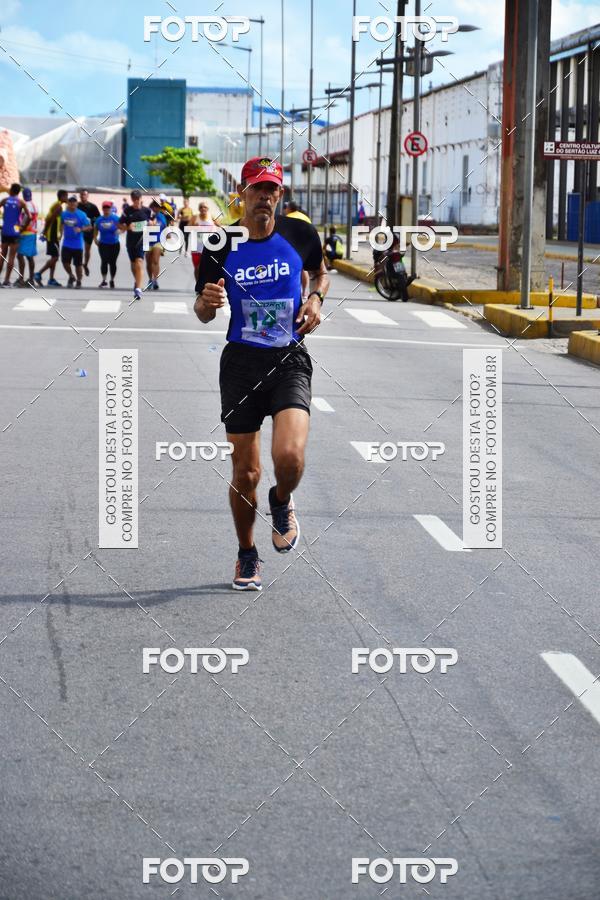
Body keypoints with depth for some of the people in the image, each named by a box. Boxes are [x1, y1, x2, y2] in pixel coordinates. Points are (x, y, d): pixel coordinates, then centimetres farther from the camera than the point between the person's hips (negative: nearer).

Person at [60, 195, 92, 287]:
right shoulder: (63, 214, 2)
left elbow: (89, 227, -6)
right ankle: (71, 277, 22)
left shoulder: (81, 214, -6)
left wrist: (81, 229, -22)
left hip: (78, 244, -2)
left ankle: (78, 281, 22)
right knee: (65, 261, -3)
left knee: (78, 264, 4)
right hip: (66, 243, 2)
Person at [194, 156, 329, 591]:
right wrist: (206, 302, -17)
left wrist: (315, 298, 0)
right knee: (245, 473, 3)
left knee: (289, 456, -22)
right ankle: (247, 555, 27)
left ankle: (282, 503, 14)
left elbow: (321, 272, 21)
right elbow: (204, 314, 6)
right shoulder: (221, 246, -3)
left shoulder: (300, 234, -1)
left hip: (289, 361, 0)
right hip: (241, 362, 0)